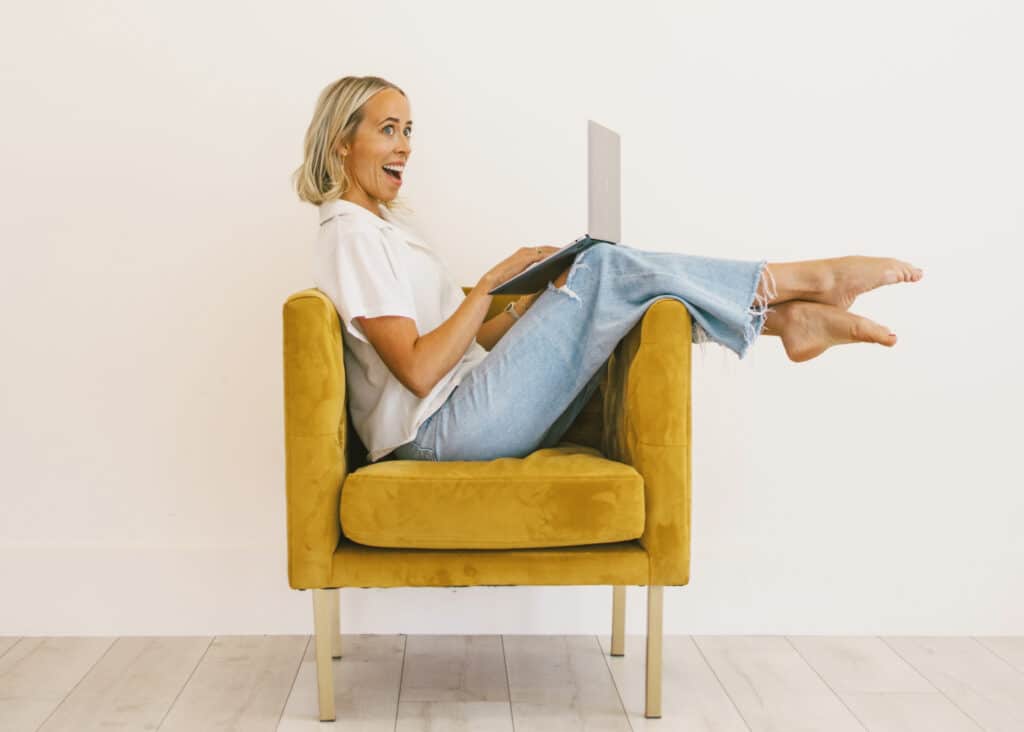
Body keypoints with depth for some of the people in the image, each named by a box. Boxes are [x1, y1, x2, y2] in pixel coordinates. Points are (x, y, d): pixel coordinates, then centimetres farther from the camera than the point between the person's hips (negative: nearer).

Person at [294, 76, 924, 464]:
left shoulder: (382, 229, 23)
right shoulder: (351, 236, -8)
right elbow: (418, 370, -18)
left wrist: (531, 306, 2)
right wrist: (491, 283, -14)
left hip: (463, 423, 9)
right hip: (441, 431, -9)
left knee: (606, 288, -2)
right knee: (606, 271, -14)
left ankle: (788, 318, -9)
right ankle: (807, 280, -5)